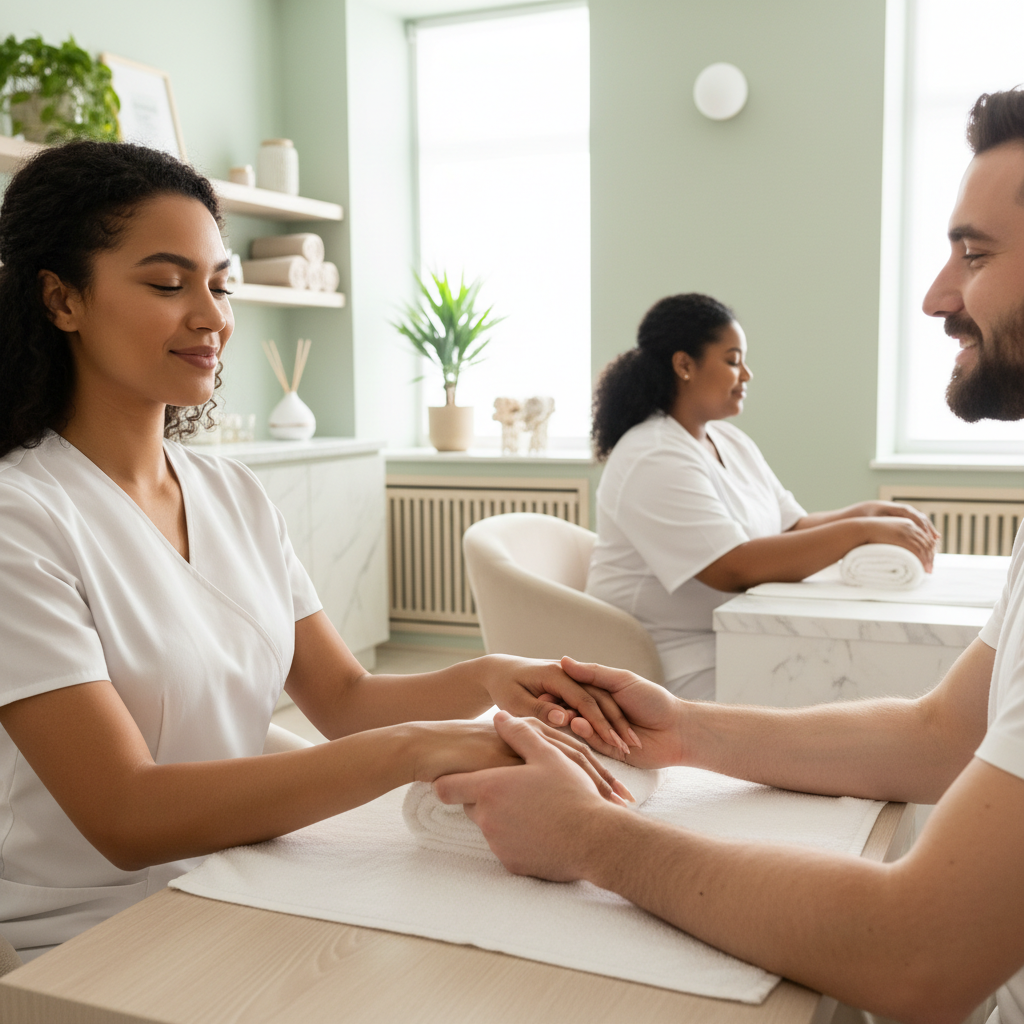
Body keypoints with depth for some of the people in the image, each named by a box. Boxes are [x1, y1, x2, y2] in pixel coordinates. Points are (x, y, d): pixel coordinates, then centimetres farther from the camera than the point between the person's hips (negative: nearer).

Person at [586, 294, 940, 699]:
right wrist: (861, 530, -21)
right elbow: (734, 570, -23)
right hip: (683, 669, -8)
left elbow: (793, 528, 16)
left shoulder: (731, 441, 15)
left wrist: (868, 511, -2)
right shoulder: (653, 461, -16)